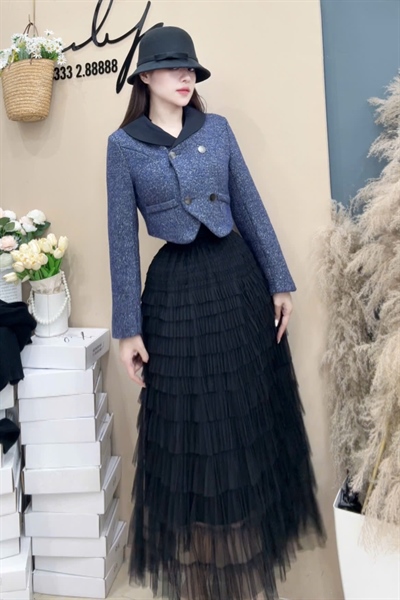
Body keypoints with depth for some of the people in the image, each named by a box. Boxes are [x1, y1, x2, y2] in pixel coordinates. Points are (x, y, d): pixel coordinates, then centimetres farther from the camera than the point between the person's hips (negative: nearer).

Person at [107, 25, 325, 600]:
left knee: (251, 415, 12)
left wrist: (279, 282, 4)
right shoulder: (123, 145, -2)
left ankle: (252, 541, 35)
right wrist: (128, 327, -5)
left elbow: (252, 208, 7)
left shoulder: (217, 129, 5)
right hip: (176, 288, -3)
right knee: (188, 427, 6)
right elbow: (123, 239, -3)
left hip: (237, 274, 3)